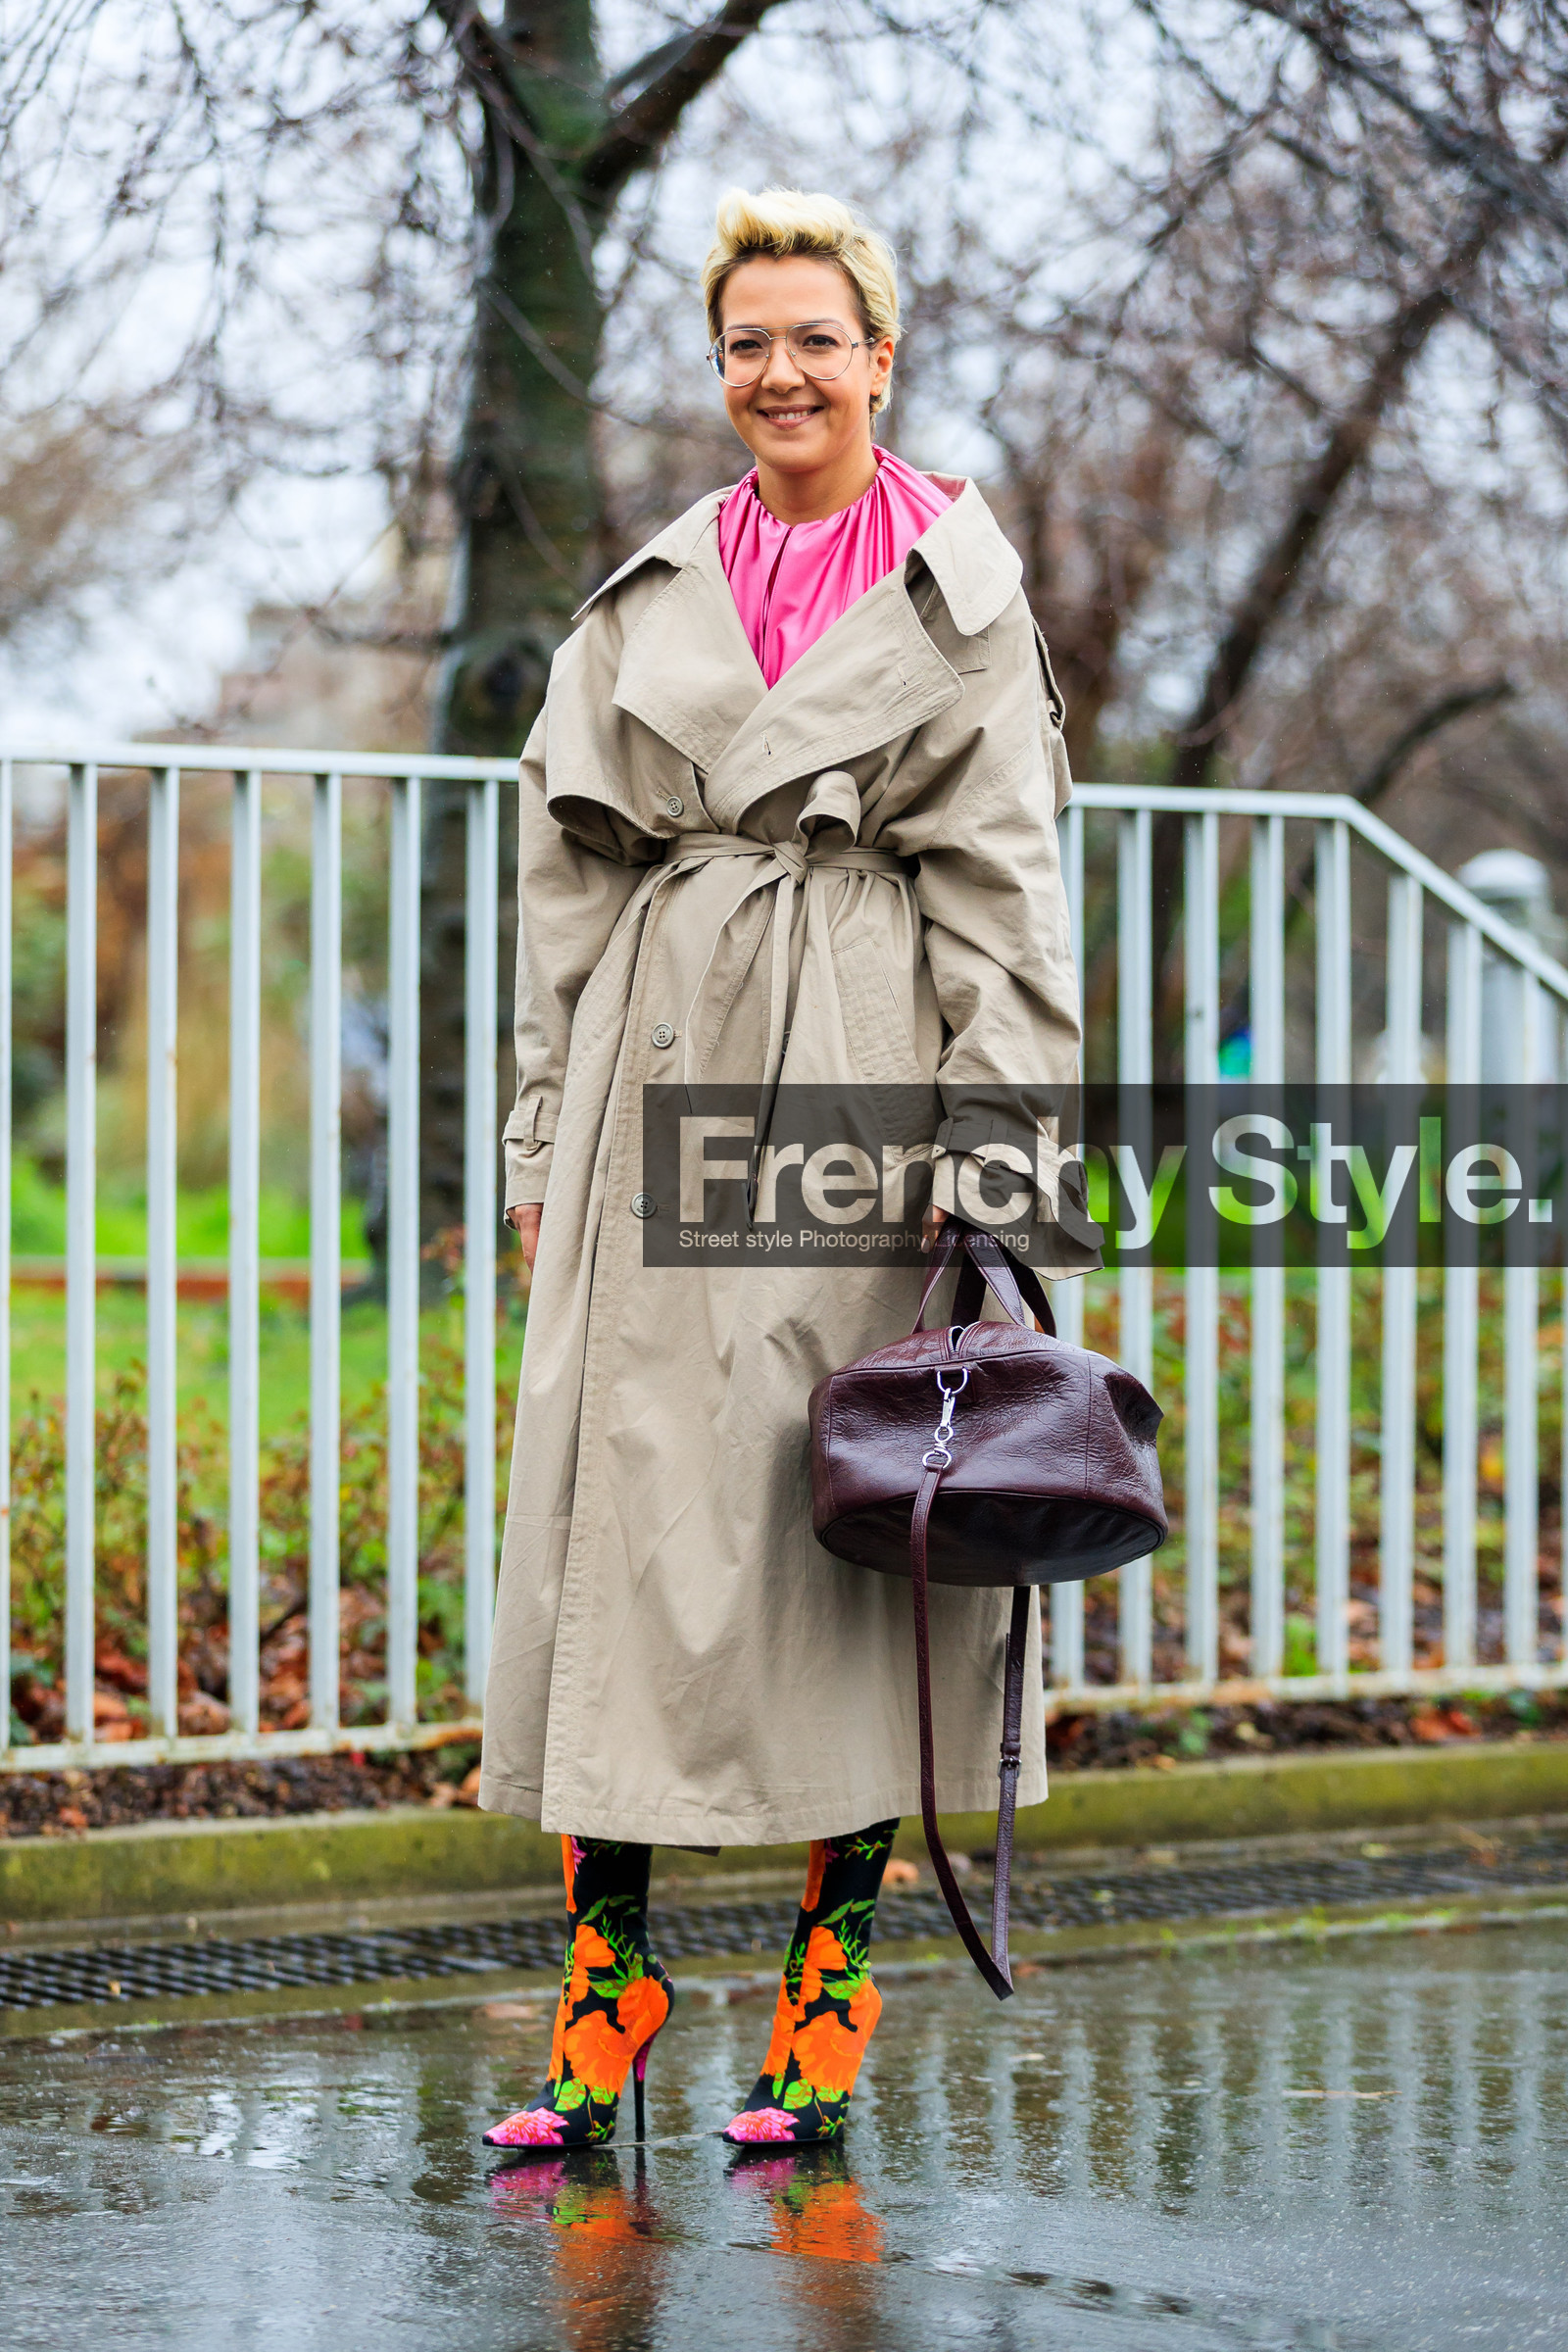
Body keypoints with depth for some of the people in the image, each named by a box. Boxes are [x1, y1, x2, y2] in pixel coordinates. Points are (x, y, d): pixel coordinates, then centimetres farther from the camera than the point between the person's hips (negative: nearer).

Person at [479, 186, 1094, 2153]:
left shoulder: (961, 599, 5)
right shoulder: (648, 598, 14)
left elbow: (1001, 886, 1)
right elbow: (569, 876, 14)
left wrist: (989, 1147, -8)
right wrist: (549, 1133, 8)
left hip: (858, 1085, -3)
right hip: (661, 1076, 3)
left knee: (839, 1501, -3)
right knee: (619, 1494, -4)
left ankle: (827, 2000, 5)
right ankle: (603, 1993, 0)